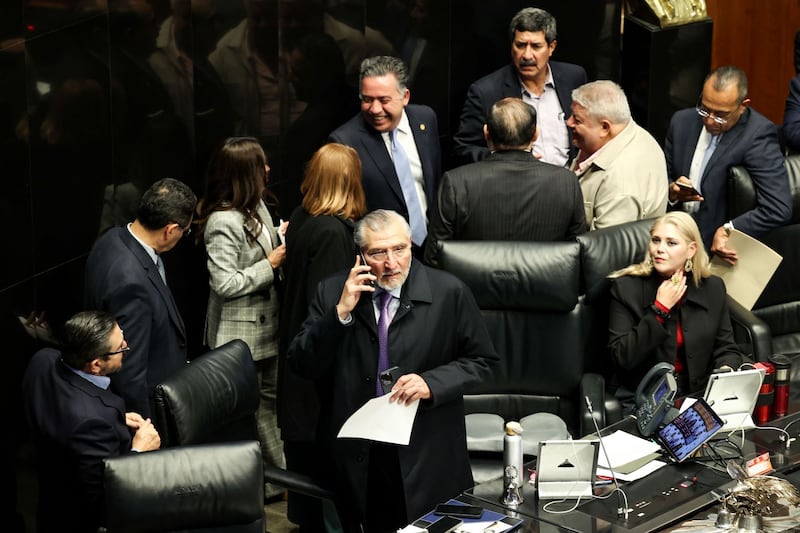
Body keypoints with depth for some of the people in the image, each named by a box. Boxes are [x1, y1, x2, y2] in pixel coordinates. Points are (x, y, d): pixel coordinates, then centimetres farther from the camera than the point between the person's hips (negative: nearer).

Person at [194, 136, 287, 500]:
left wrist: (281, 239, 0)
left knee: (269, 398, 19)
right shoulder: (223, 222, -26)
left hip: (265, 325, 9)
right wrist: (271, 264, -20)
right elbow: (225, 283, -26)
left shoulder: (255, 205, 3)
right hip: (239, 333, -9)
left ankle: (278, 473, 33)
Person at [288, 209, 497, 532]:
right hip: (356, 457, 1)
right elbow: (302, 366, -4)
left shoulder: (448, 292, -5)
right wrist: (341, 312, -16)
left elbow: (480, 360, 2)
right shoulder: (332, 292, 0)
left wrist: (432, 382, -16)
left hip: (427, 457, -1)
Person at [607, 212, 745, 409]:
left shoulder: (712, 288, 6)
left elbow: (726, 349, 11)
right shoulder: (626, 288, -4)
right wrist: (660, 309, -14)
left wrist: (726, 370, -13)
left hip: (699, 394, 3)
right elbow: (623, 358, -12)